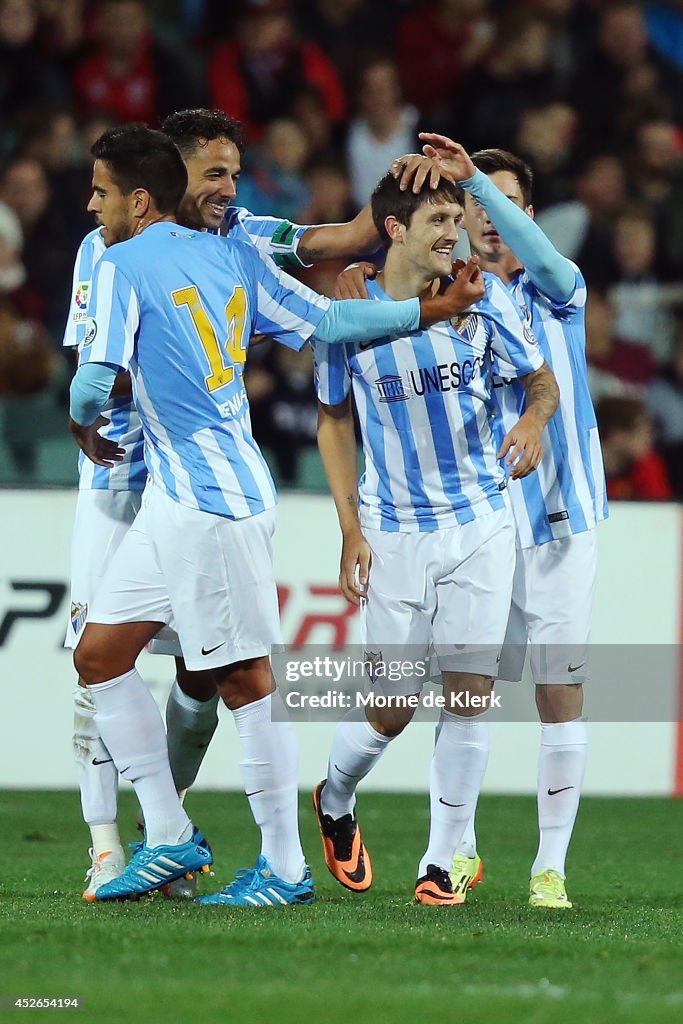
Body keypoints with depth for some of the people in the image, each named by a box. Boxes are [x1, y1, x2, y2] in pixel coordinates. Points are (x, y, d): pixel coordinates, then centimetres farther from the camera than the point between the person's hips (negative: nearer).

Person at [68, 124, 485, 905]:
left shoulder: (121, 268, -10)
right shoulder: (229, 257, 12)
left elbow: (95, 380, -16)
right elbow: (327, 321, 12)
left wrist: (84, 426, 7)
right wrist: (432, 310, 22)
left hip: (208, 504, -9)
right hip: (174, 503, 9)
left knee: (245, 679, -4)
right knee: (99, 654, 12)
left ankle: (285, 868, 1)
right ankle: (170, 838, 14)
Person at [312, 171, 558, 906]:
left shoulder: (481, 298, -3)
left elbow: (541, 379, 7)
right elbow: (334, 420, 6)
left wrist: (533, 418, -17)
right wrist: (351, 531, 0)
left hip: (480, 522, 1)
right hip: (394, 533, -1)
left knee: (470, 693, -5)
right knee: (392, 707, 0)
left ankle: (440, 864, 5)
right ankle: (334, 804, 32)